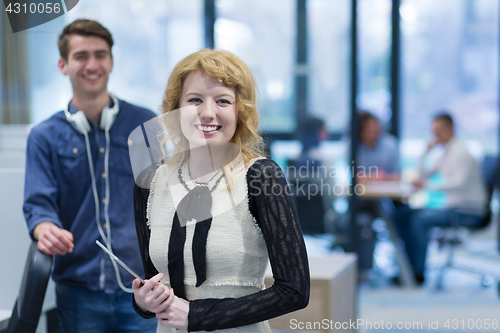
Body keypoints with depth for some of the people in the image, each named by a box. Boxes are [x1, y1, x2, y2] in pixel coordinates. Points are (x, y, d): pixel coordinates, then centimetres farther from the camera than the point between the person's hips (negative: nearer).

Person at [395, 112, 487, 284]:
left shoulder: (461, 153, -13)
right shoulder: (446, 154, 16)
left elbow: (459, 183, -28)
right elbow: (423, 176, 21)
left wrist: (428, 185, -33)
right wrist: (426, 153, 8)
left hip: (468, 212, -9)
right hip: (452, 207, 9)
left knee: (419, 220, -28)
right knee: (402, 217, 0)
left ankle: (419, 272, -22)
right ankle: (412, 265, 0)